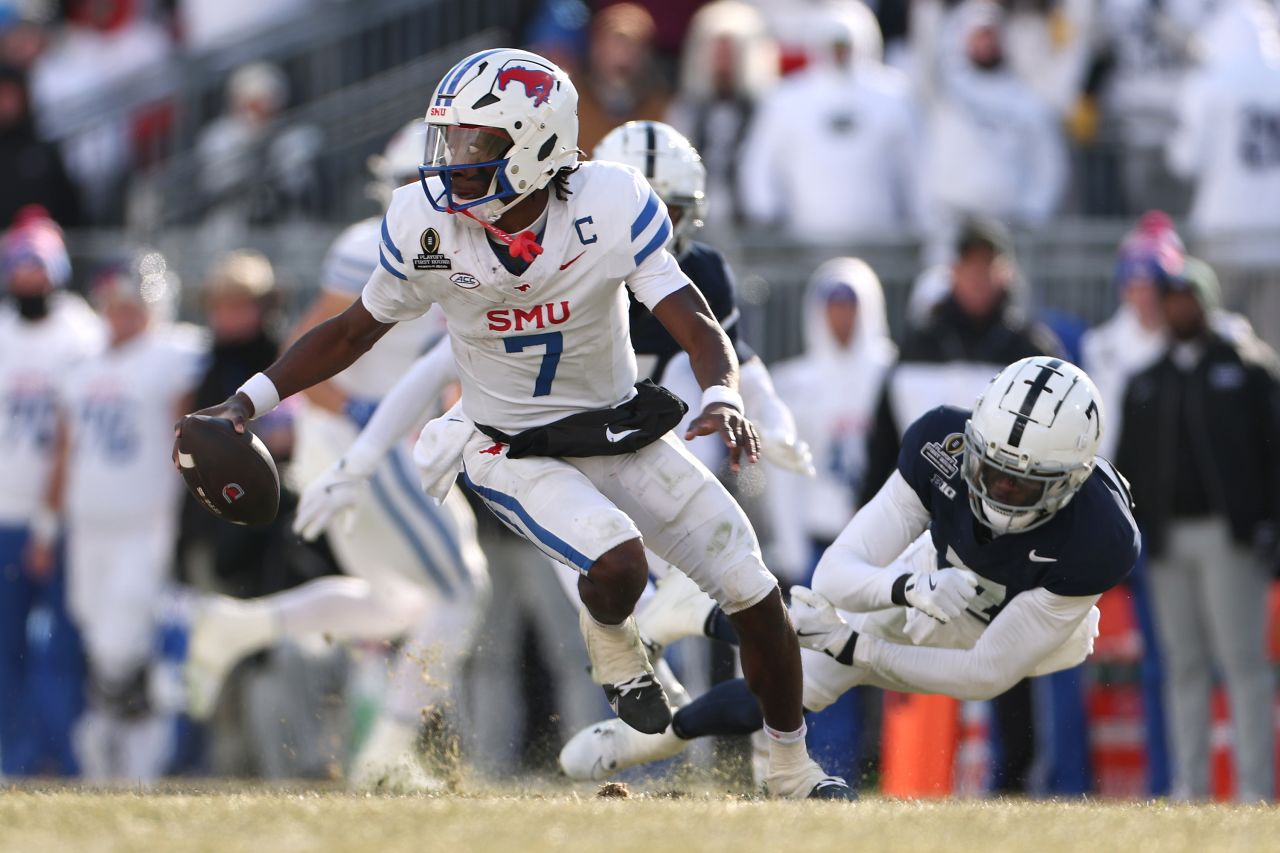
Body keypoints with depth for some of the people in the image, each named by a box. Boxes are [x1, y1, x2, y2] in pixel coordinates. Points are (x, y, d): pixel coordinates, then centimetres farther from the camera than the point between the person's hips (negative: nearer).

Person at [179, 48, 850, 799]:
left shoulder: (610, 206, -22)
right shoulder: (426, 224, -17)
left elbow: (694, 323, -25)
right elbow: (355, 331, -1)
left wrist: (723, 395, -46)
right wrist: (253, 399, -10)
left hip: (622, 431, 2)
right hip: (516, 454, -2)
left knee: (756, 596, 2)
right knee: (618, 562, -31)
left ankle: (792, 768, 26)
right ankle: (610, 635, 7)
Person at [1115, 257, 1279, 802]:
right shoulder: (1145, 379, 17)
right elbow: (1128, 463, 18)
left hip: (1229, 533, -5)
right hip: (1166, 538, 5)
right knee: (1183, 665, 5)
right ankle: (1189, 788, 6)